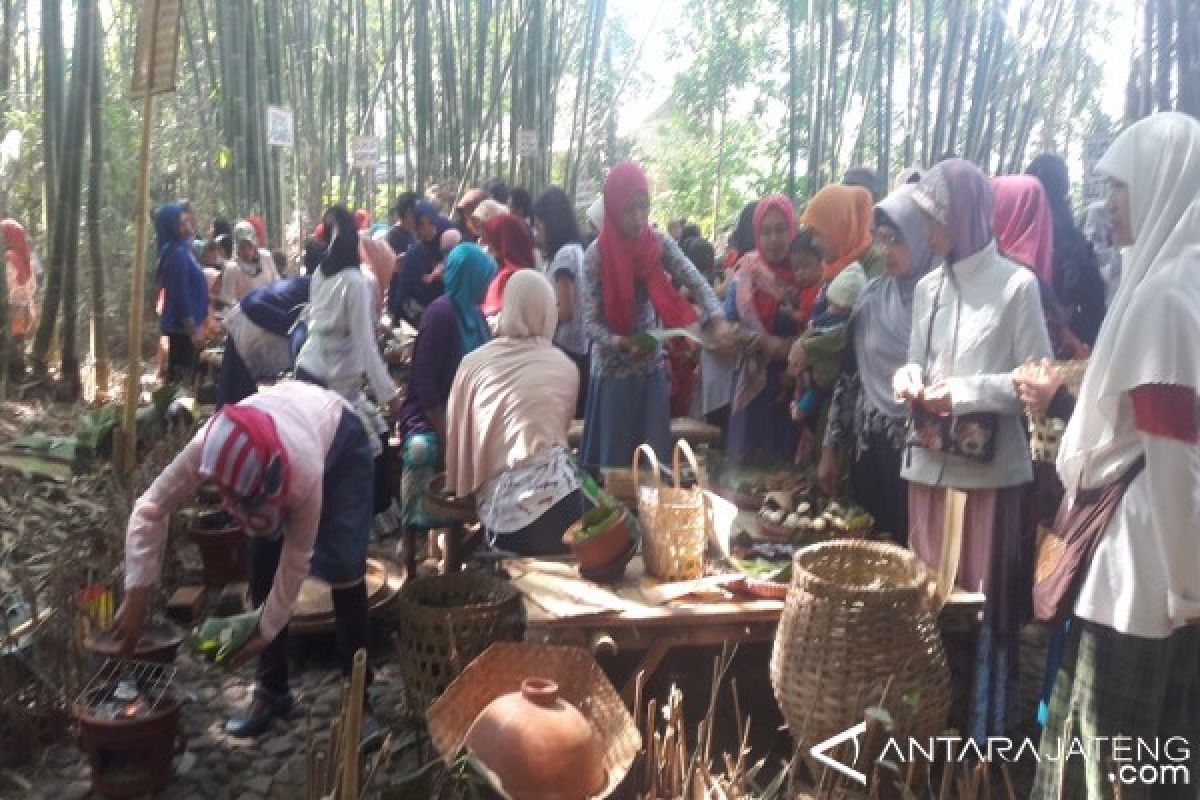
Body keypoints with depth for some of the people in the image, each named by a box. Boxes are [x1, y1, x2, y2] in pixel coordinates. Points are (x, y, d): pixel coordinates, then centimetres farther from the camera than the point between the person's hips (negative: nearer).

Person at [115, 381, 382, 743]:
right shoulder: (208, 448, -37)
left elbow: (296, 560, -29)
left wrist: (266, 631, -23)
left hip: (341, 439, -4)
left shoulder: (303, 473, -44)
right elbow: (150, 509, -26)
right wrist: (136, 597, -30)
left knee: (344, 568, -14)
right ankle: (272, 689, 12)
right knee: (262, 563, -3)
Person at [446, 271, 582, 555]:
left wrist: (464, 492, 28)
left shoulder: (474, 362, 9)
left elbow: (456, 435, 14)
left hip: (495, 507, 1)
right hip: (551, 502, -1)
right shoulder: (566, 368, 10)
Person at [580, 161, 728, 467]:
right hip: (612, 370, -3)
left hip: (651, 366, 3)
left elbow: (696, 283, -15)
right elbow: (591, 322, -13)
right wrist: (621, 343, -31)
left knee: (654, 455, 9)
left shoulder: (660, 244, -6)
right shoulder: (597, 254, -13)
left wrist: (717, 319, -33)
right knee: (613, 456, 6)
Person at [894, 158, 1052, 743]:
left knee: (983, 597, 3)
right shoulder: (927, 287, 10)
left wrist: (964, 394, -15)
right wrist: (909, 379, -5)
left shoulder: (1017, 285, -7)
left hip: (989, 467, -5)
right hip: (929, 461, 6)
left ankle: (983, 729, 17)